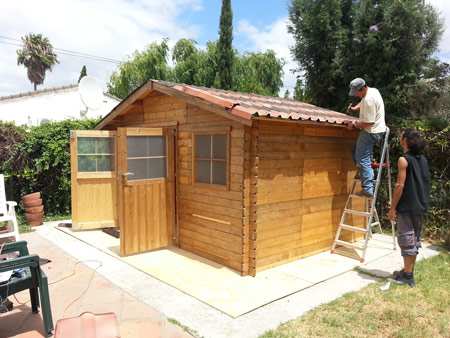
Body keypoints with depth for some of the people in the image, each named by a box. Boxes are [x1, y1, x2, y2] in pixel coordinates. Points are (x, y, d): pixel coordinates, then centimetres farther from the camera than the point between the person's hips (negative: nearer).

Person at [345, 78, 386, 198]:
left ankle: (367, 190, -7)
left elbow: (369, 122, -23)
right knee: (354, 150, 19)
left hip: (371, 132, -11)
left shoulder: (369, 100, -24)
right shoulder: (373, 90, 9)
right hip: (376, 130, 11)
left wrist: (354, 125, -12)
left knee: (363, 160, -9)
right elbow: (363, 102, 31)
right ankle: (363, 172, 20)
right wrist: (355, 108, 13)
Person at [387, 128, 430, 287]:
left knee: (407, 240, -1)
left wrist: (392, 208, -13)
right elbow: (424, 183, 14)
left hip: (406, 208, -8)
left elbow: (400, 185, -18)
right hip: (420, 207, 8)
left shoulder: (404, 160, -15)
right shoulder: (423, 159, 9)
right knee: (415, 239, 15)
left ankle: (407, 277, 6)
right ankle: (408, 271, 28)